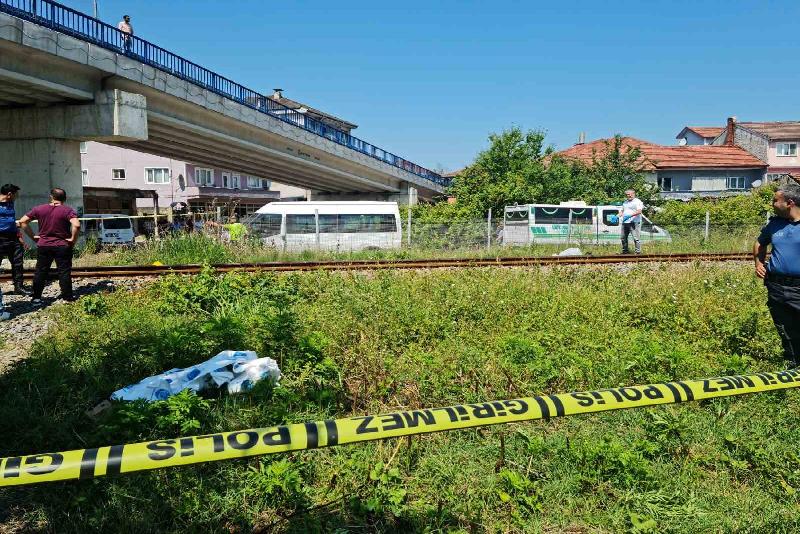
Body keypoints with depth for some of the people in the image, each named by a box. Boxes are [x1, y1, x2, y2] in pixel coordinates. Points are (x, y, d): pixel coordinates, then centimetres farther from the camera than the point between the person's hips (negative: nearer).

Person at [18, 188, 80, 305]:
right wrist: (73, 239, -13)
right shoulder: (68, 210, -10)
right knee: (64, 272, 5)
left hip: (43, 245, 3)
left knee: (40, 272, 12)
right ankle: (67, 297, 9)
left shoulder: (39, 209, 2)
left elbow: (22, 222, 3)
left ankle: (36, 297, 17)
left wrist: (33, 236, 5)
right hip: (62, 246, -3)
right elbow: (76, 225, -26)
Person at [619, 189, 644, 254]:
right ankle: (625, 251, 21)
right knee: (623, 238, 10)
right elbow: (622, 211, 29)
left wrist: (630, 215, -27)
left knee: (636, 238, -9)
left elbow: (639, 211, -15)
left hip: (634, 222, -8)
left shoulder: (637, 201, -2)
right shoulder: (625, 203, 23)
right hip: (625, 222, 8)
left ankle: (638, 252, -7)